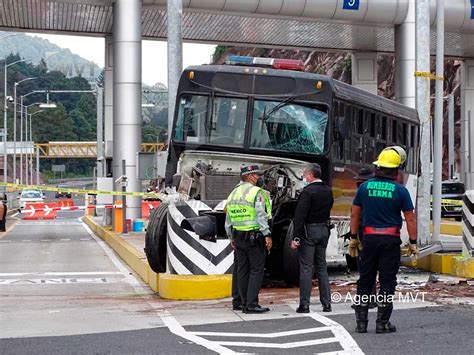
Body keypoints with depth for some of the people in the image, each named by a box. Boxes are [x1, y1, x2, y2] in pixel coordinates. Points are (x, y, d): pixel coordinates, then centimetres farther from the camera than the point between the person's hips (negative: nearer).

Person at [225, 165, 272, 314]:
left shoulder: (233, 193, 14)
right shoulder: (257, 192, -9)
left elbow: (228, 219, 16)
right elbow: (261, 216, -16)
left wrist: (231, 237, 22)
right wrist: (267, 235, -13)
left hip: (238, 237, 7)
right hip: (254, 237, -7)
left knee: (242, 270, 11)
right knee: (256, 269, -3)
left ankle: (245, 303, 14)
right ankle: (252, 304, -7)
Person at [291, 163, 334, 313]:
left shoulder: (308, 191, -16)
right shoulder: (328, 191, 9)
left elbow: (300, 216, -19)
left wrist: (295, 237, -18)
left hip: (309, 231, -7)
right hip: (324, 230, 7)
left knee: (306, 268, -3)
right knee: (322, 267, 13)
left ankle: (304, 305, -2)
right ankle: (326, 303, 13)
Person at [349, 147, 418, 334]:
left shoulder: (365, 186, 3)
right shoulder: (400, 190, -4)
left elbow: (355, 214, 7)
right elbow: (410, 218, -4)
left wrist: (353, 237, 14)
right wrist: (413, 242, 2)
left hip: (370, 239, 2)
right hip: (391, 240, -2)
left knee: (365, 281, 10)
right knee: (387, 282, 4)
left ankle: (361, 322, 11)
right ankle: (382, 323, 5)